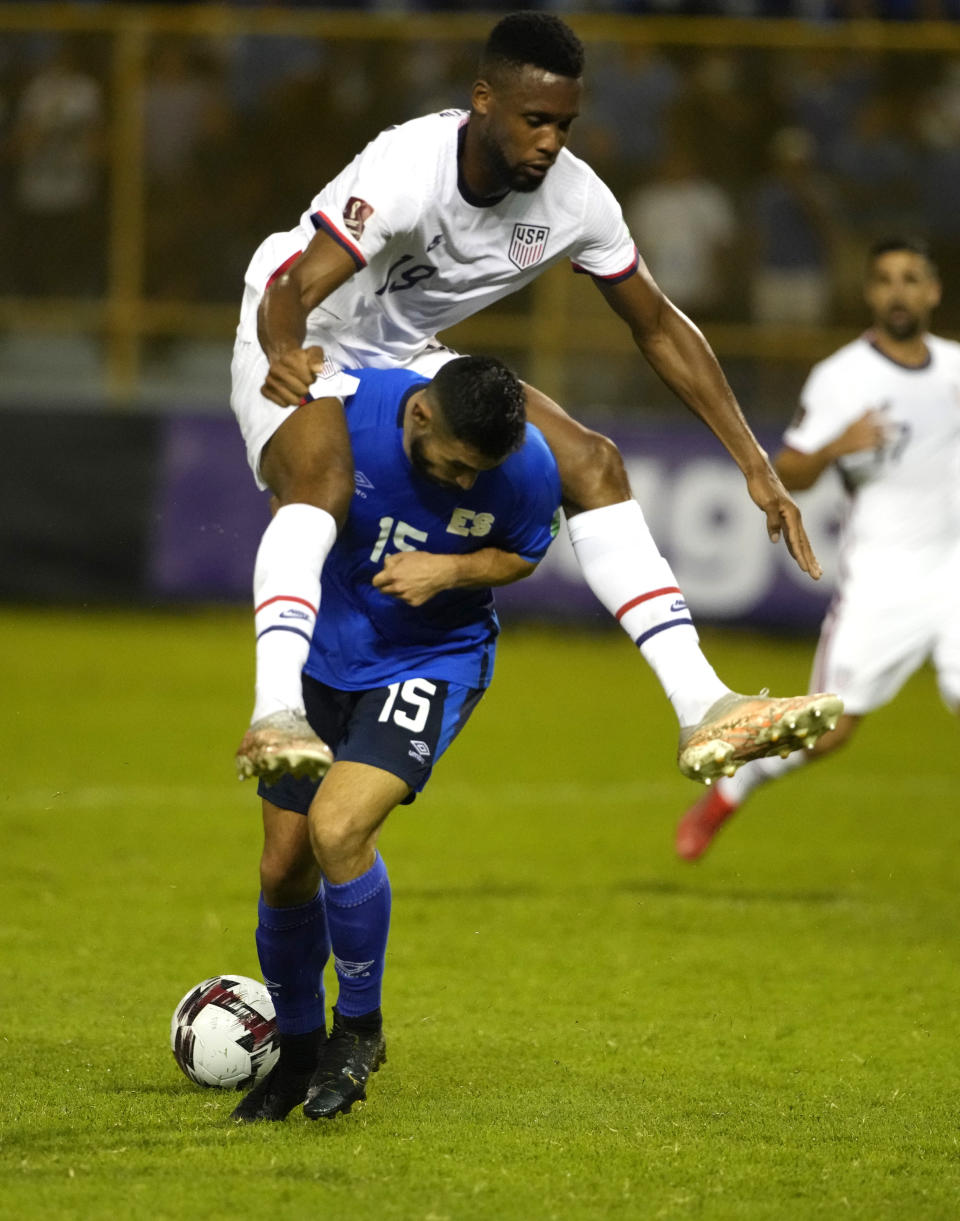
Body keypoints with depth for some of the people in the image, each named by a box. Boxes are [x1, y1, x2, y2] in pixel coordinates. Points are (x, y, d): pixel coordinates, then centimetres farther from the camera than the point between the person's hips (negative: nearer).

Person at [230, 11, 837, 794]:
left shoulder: (575, 200, -14)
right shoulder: (406, 170, -31)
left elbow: (659, 328, -1)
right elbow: (290, 294, -37)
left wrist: (757, 466, -4)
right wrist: (285, 356, -61)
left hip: (407, 361, 6)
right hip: (301, 352, -6)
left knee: (592, 464, -7)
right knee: (323, 481, -37)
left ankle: (704, 711, -9)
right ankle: (277, 718, -51)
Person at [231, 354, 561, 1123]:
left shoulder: (528, 468, -23)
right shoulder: (344, 404, -24)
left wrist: (451, 572, -19)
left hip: (433, 660, -2)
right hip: (321, 653, 2)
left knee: (337, 826, -24)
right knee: (285, 866, 3)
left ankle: (360, 1029, -1)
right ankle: (297, 1051, 29)